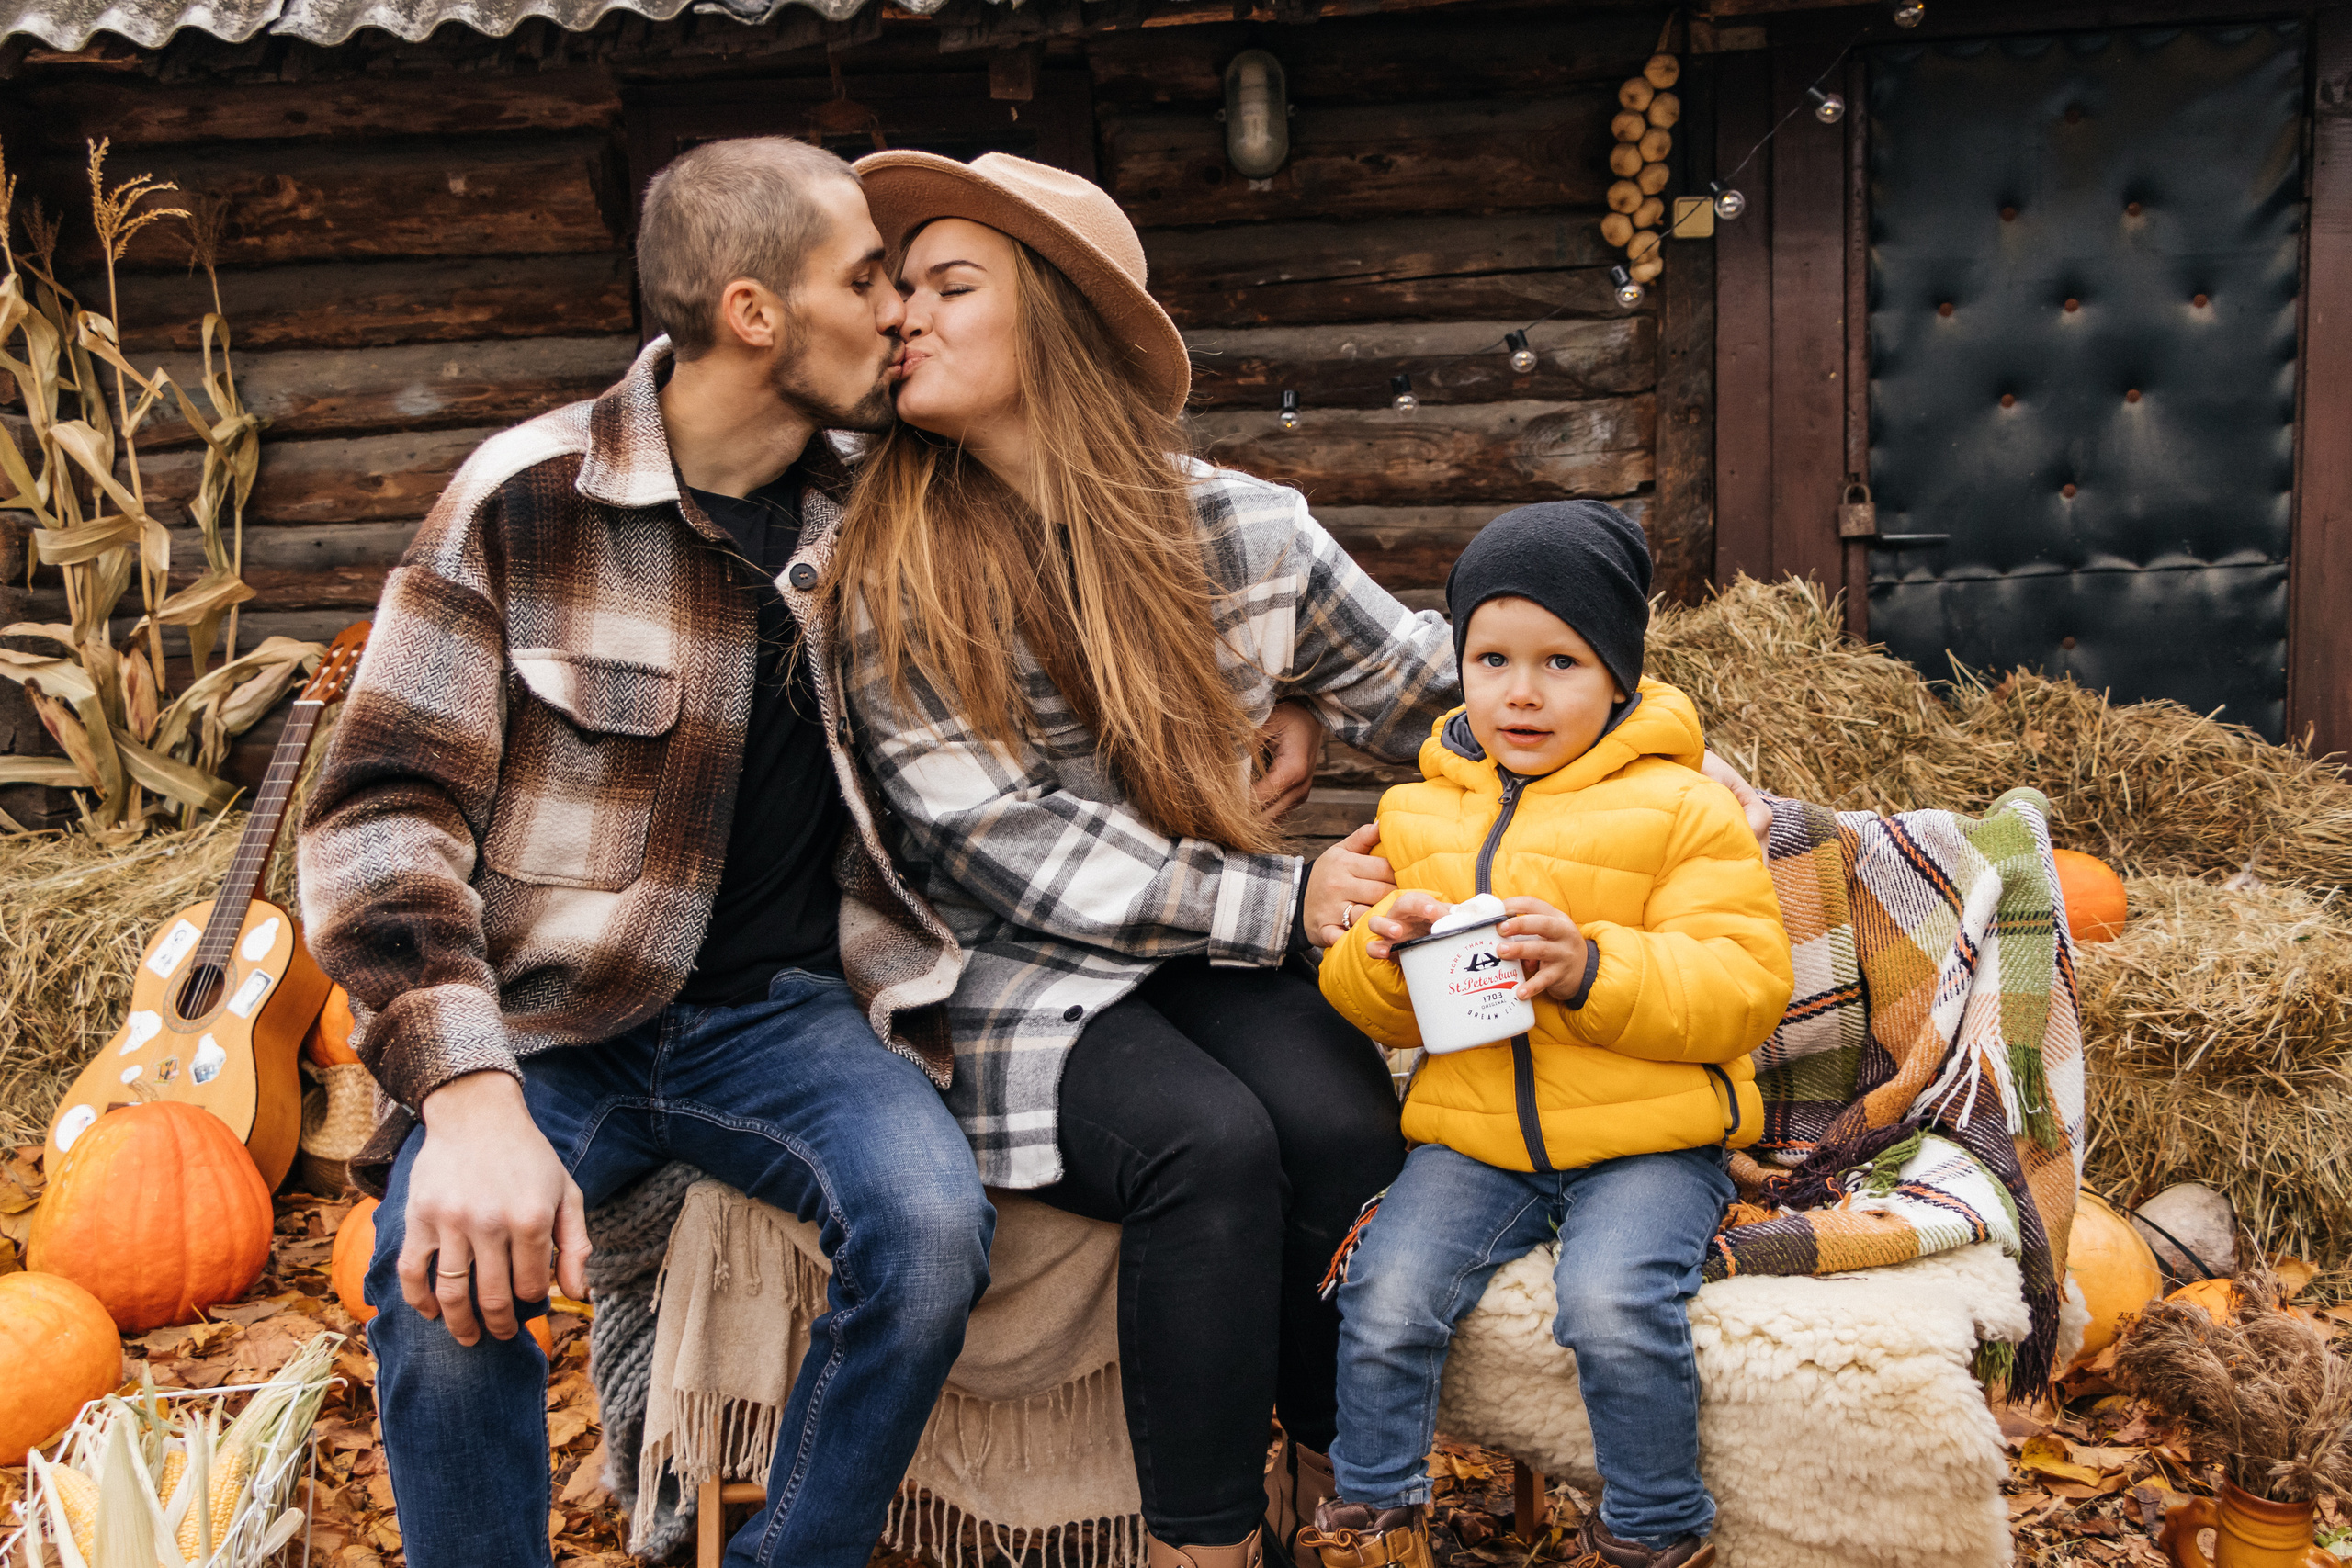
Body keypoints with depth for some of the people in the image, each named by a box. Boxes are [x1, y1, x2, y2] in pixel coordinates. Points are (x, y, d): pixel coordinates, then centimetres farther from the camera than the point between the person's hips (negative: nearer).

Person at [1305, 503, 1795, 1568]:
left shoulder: (1680, 809, -2)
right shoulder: (1421, 813, 10)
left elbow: (1745, 987, -10)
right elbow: (1371, 1011, 16)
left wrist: (1593, 968, -25)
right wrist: (1384, 957, -10)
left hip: (1648, 1139, -3)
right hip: (1474, 1134, 4)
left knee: (1614, 1307, -26)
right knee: (1384, 1299, -16)